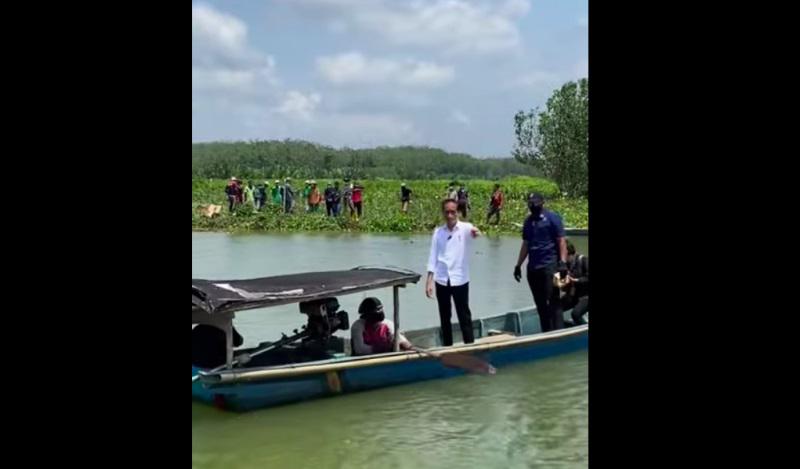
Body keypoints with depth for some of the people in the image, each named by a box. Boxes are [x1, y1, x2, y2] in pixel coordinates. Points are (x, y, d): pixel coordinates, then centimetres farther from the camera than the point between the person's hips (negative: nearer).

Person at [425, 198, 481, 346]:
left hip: (460, 280, -3)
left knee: (464, 317, 2)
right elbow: (433, 256, 4)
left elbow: (472, 231, -30)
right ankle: (447, 347, 22)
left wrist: (475, 232, -55)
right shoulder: (438, 232, 4)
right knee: (444, 317, 12)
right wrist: (429, 280, -2)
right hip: (441, 281, 3)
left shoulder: (465, 228, -5)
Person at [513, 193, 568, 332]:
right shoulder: (528, 221, 15)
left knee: (553, 302, -9)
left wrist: (563, 262, -17)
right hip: (533, 267, 7)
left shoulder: (552, 217, -4)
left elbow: (561, 241, -8)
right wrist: (518, 265, 18)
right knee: (540, 304, 9)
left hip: (549, 265, -6)